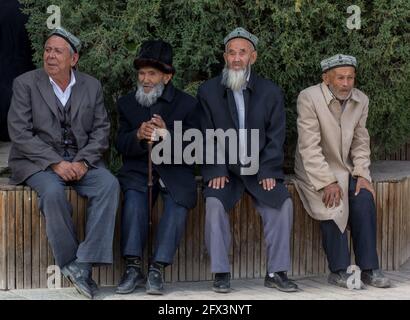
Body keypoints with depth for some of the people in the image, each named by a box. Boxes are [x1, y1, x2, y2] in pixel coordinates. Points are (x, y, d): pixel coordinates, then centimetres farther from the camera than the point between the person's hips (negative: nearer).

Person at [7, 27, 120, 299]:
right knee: (53, 192, -34)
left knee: (109, 184, -27)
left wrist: (83, 162, -13)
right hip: (39, 162, -3)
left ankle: (84, 263, -29)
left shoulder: (92, 86, 8)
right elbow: (20, 133, -8)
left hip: (81, 161, 3)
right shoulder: (26, 83, -1)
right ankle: (70, 264, -18)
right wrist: (55, 163, -18)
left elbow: (101, 130, 6)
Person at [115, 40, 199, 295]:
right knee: (134, 197, -30)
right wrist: (138, 136, -18)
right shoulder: (127, 103, 12)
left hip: (174, 170, -1)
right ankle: (134, 267, -28)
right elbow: (122, 146, 5)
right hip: (139, 168, 1)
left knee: (179, 200, -31)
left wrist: (167, 134, -22)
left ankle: (158, 269, -29)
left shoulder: (187, 104, 3)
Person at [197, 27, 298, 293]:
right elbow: (206, 135, 0)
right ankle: (221, 273, -17)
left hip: (260, 170, 1)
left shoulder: (271, 92, 5)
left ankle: (277, 271, -11)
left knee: (283, 202, -22)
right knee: (215, 203, -28)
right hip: (225, 170, -1)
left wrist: (268, 171, -10)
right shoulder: (208, 91, 3)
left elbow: (276, 135, 2)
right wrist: (216, 170, -12)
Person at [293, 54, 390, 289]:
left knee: (364, 199, -21)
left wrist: (362, 174, -8)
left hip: (346, 168, 4)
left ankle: (369, 268, -14)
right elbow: (309, 146, -20)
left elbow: (360, 142, 6)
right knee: (333, 205, -28)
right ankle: (339, 271, -15)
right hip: (316, 170, -4)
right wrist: (327, 182, -25)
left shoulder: (361, 100, 1)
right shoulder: (309, 98, -16)